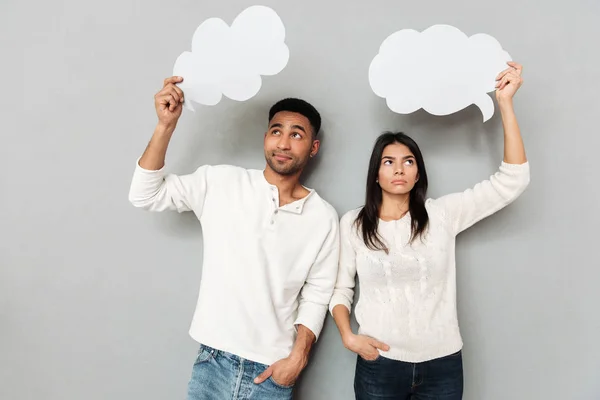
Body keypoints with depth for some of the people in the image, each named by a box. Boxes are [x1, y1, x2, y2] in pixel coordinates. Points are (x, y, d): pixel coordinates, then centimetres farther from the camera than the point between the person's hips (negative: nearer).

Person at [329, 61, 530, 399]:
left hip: (442, 365, 1)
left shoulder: (442, 214, -2)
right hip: (378, 365, 0)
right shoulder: (353, 223, -1)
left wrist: (505, 103, -10)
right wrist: (348, 336, -10)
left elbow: (512, 181, -7)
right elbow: (340, 287, 6)